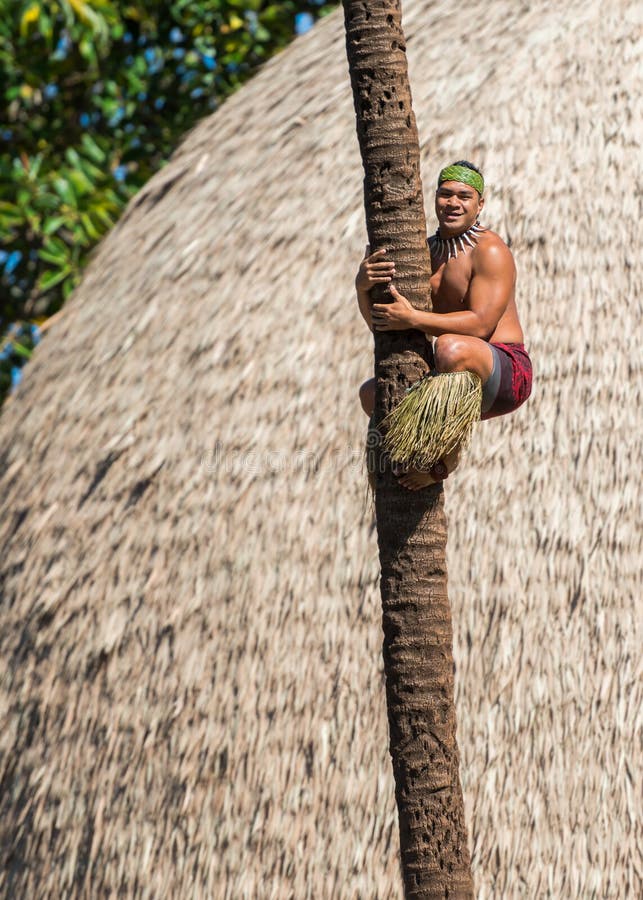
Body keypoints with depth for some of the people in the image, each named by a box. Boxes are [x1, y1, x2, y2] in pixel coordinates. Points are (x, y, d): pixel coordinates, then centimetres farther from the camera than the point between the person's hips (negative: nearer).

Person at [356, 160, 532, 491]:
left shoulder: (489, 250, -11)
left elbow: (481, 325, -23)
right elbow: (379, 323, 4)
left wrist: (412, 319, -32)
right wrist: (362, 287, -18)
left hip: (507, 375, -8)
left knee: (450, 347, -38)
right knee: (371, 394, 11)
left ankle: (446, 455, -21)